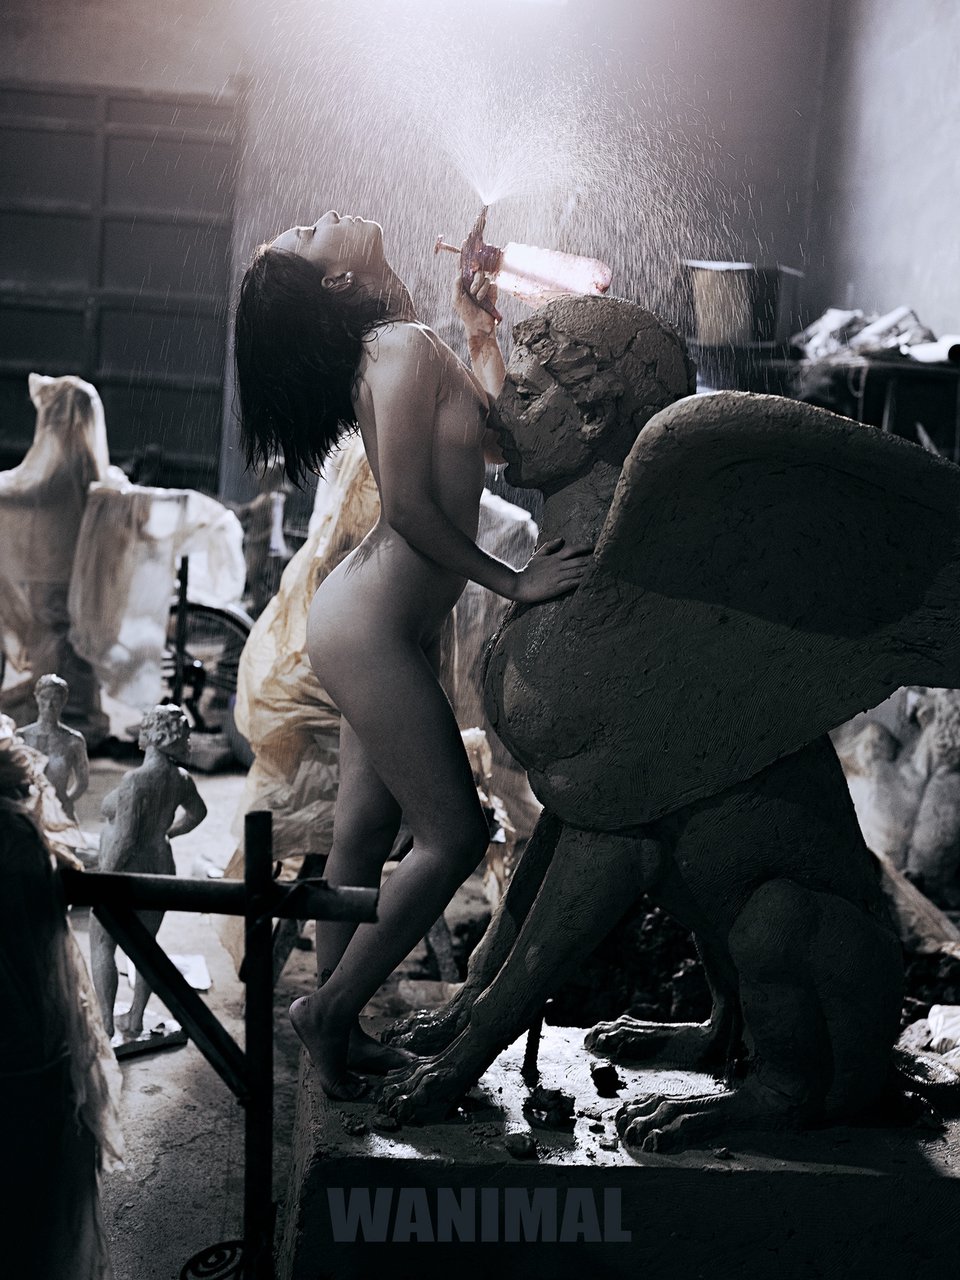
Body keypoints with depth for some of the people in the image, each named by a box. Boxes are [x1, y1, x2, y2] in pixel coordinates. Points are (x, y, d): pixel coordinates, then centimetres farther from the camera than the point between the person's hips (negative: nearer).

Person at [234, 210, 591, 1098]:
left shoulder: (403, 349, 11)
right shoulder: (404, 348, -17)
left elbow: (493, 436, 19)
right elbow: (409, 507, -22)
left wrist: (481, 326, 16)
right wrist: (514, 582, -15)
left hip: (386, 626, 10)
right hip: (374, 629, -10)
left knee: (368, 832, 14)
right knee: (454, 833, -4)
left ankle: (337, 1030, 25)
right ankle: (332, 1008, 9)